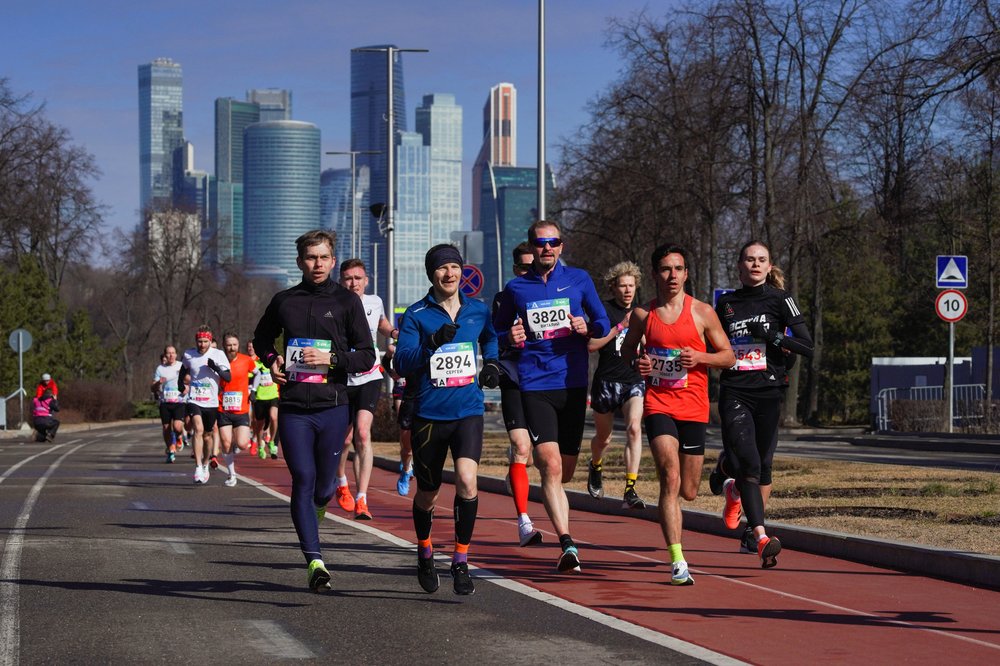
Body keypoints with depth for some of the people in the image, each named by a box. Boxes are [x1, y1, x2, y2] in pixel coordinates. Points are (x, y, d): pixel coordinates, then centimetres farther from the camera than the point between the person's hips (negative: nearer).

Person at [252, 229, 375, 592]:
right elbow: (262, 338, 27)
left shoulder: (347, 301, 3)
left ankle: (316, 507, 43)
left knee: (324, 486, 6)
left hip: (333, 407, -1)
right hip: (293, 409, 1)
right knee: (303, 480, -8)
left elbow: (366, 356, 2)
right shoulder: (284, 301, 9)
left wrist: (332, 359, -14)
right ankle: (314, 560, -8)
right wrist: (271, 360, 6)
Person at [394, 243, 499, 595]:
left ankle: (461, 562, -9)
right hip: (429, 413, -1)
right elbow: (402, 362, -13)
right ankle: (425, 552, 39)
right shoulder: (416, 315, -3)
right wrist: (433, 342, -27)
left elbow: (490, 338, 30)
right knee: (427, 492, 11)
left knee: (466, 480, -20)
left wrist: (492, 363, 13)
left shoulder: (478, 311, 7)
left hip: (468, 411, 1)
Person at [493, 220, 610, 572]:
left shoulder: (579, 279, 8)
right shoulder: (516, 288, 8)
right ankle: (567, 543, -24)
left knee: (565, 472, 7)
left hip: (573, 384, 2)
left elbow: (603, 323, 13)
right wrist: (511, 338, -5)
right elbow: (497, 330, 18)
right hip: (535, 387, -1)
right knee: (550, 464, -17)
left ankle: (562, 534, 35)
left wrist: (587, 329, -9)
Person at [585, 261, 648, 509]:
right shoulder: (604, 310, -5)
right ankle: (595, 466, 50)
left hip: (634, 382, 2)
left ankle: (630, 492, -24)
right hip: (606, 383, -2)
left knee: (634, 428, -22)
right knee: (603, 437, 13)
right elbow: (591, 344, -17)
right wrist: (621, 326, -20)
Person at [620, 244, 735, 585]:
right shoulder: (642, 314, 4)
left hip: (693, 408, 1)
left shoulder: (702, 312, 1)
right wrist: (637, 363, -4)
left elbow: (728, 356, 5)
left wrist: (699, 357, -14)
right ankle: (677, 562, -21)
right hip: (658, 404, -1)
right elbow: (626, 351, 19)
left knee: (688, 491, 8)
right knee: (670, 477, -19)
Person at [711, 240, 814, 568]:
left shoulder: (779, 300, 2)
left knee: (763, 464, 7)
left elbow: (807, 346, -3)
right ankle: (762, 538, -18)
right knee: (748, 463, -16)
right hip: (734, 392, 0)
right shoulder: (725, 304, 11)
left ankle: (751, 531, 27)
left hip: (769, 392, 0)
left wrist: (774, 336, -15)